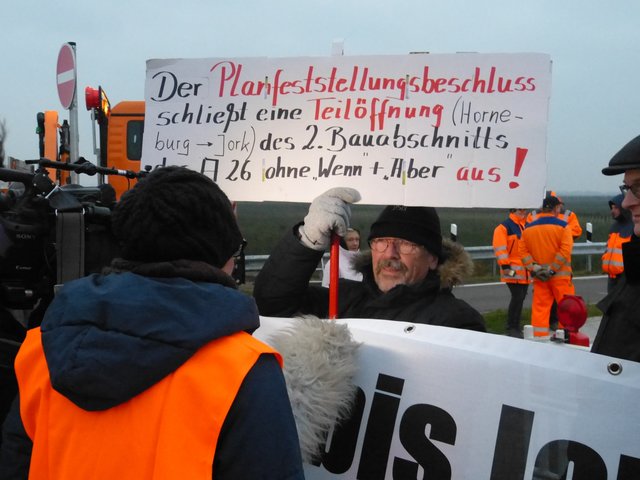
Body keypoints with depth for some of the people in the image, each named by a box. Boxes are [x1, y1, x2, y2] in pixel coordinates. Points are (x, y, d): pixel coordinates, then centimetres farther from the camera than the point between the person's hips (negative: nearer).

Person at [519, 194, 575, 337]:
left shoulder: (528, 228, 5)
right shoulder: (562, 225, -8)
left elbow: (522, 251, 2)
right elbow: (565, 250, -16)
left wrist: (533, 267, -3)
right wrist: (553, 268, -13)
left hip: (539, 276, 4)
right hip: (560, 275, -4)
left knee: (540, 306, 8)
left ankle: (539, 336, 8)